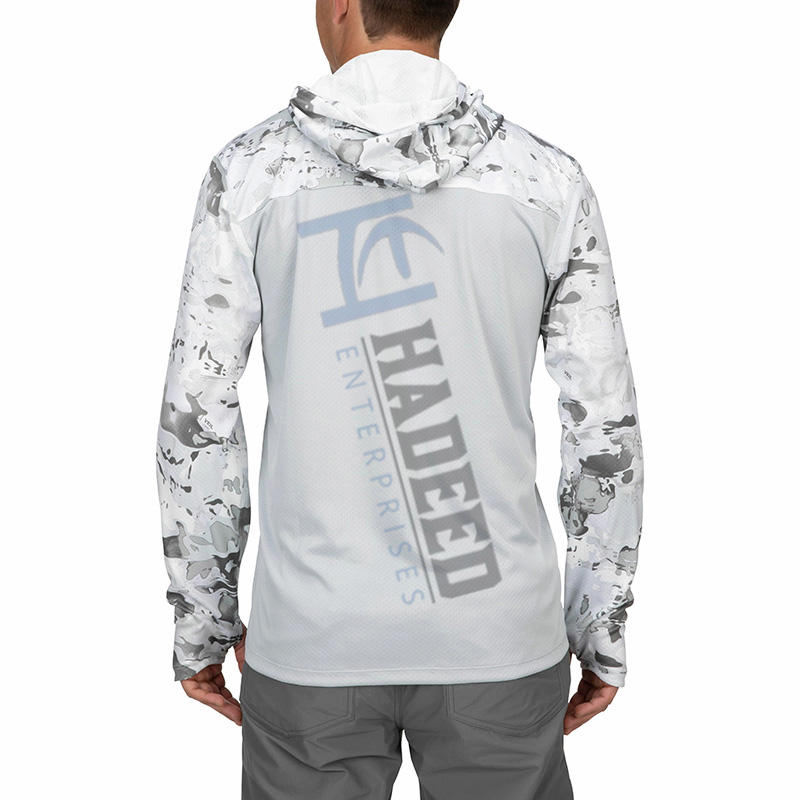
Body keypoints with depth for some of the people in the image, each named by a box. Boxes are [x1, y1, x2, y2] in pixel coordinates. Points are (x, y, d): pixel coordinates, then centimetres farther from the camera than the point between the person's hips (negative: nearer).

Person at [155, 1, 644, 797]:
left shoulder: (251, 170, -5)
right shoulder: (546, 178, -4)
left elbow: (195, 413, -4)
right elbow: (605, 427, -2)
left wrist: (200, 621, 7)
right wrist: (603, 629, 9)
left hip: (313, 638, 0)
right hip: (498, 637, 1)